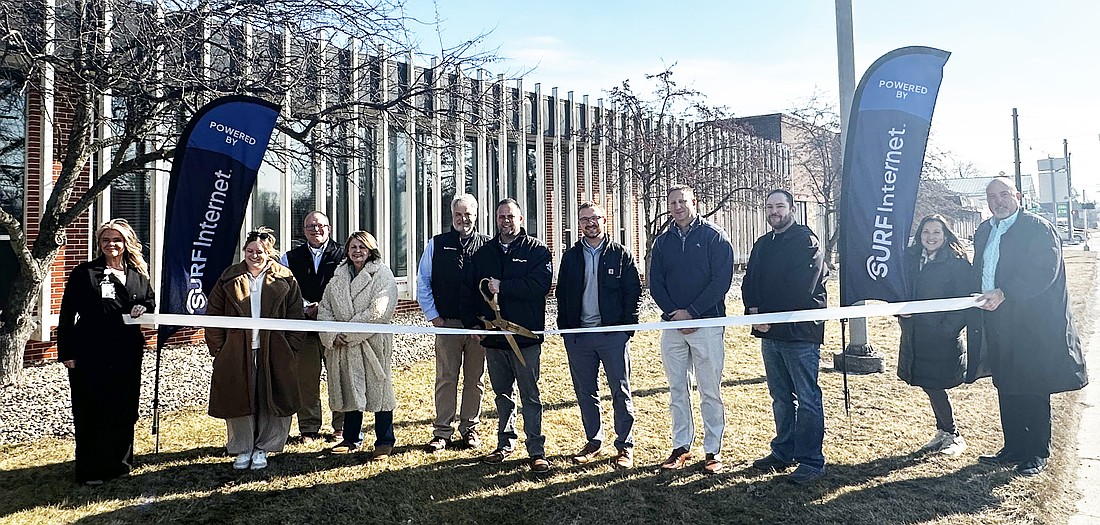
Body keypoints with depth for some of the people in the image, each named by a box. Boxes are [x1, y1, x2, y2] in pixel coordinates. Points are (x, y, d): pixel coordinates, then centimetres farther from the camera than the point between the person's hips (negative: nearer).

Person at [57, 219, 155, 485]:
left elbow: (150, 300, 23)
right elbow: (67, 314, -4)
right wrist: (66, 352, -9)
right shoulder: (84, 273, -2)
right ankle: (90, 470, 13)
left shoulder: (138, 274, 9)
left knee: (124, 411, 10)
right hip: (90, 354, -4)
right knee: (90, 412, 2)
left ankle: (119, 463, 25)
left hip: (127, 354, 4)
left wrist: (144, 308, -2)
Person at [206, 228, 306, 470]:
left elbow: (296, 316, 4)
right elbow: (213, 315, 7)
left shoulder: (284, 280, 3)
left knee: (272, 402, 4)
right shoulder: (229, 279, 6)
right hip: (236, 354, 1)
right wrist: (218, 349, -1)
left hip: (273, 353, -1)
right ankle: (243, 449, 22)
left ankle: (262, 448, 21)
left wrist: (289, 348, -4)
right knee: (238, 401, 6)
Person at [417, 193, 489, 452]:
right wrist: (433, 316, 1)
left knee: (475, 380, 8)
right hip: (446, 323, 0)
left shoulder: (488, 245, 3)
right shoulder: (437, 244, 6)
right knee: (445, 379, 2)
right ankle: (442, 432, 10)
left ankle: (470, 429, 20)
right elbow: (422, 283, 7)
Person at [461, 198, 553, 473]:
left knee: (530, 395, 0)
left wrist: (502, 287, -16)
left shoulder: (537, 250, -1)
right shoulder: (483, 253, 13)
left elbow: (540, 285, -17)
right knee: (502, 394, 15)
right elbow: (469, 291, 14)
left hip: (526, 337, -4)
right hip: (492, 337, 5)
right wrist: (472, 323, 3)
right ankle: (505, 443, 27)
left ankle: (537, 451, 7)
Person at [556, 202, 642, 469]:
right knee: (585, 392, 10)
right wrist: (565, 327, 3)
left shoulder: (620, 255, 2)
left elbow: (633, 292, 0)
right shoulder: (571, 256, 10)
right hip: (578, 336, 3)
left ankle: (625, 445, 10)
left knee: (620, 391, 1)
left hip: (613, 334, -3)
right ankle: (594, 441, 22)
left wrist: (628, 325, -9)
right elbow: (562, 294, 12)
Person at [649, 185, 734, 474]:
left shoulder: (713, 236, -1)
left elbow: (722, 279, -8)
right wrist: (675, 315, -6)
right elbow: (655, 284, 9)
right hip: (672, 324, 4)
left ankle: (713, 450, 9)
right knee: (677, 390, 9)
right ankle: (681, 447, 18)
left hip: (707, 323, -4)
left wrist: (691, 312, -13)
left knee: (710, 391, 0)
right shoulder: (662, 241, 12)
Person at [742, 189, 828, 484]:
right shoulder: (762, 245, 17)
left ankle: (811, 461, 4)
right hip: (769, 332, 7)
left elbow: (801, 288, -17)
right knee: (781, 397, 15)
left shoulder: (806, 241, -7)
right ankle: (784, 452, 26)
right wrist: (754, 311, -6)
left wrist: (770, 317, -15)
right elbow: (749, 282, 12)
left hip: (800, 331, -7)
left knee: (807, 398, -2)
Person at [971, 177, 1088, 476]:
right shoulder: (984, 232, 14)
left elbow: (1045, 270, -20)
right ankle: (1013, 449, 23)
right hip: (997, 324, 7)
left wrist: (1003, 293, -25)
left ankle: (1037, 454, 14)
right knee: (1006, 390, 12)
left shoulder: (1037, 228, -8)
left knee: (1033, 391, 2)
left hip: (1032, 325, -6)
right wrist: (980, 299, 2)